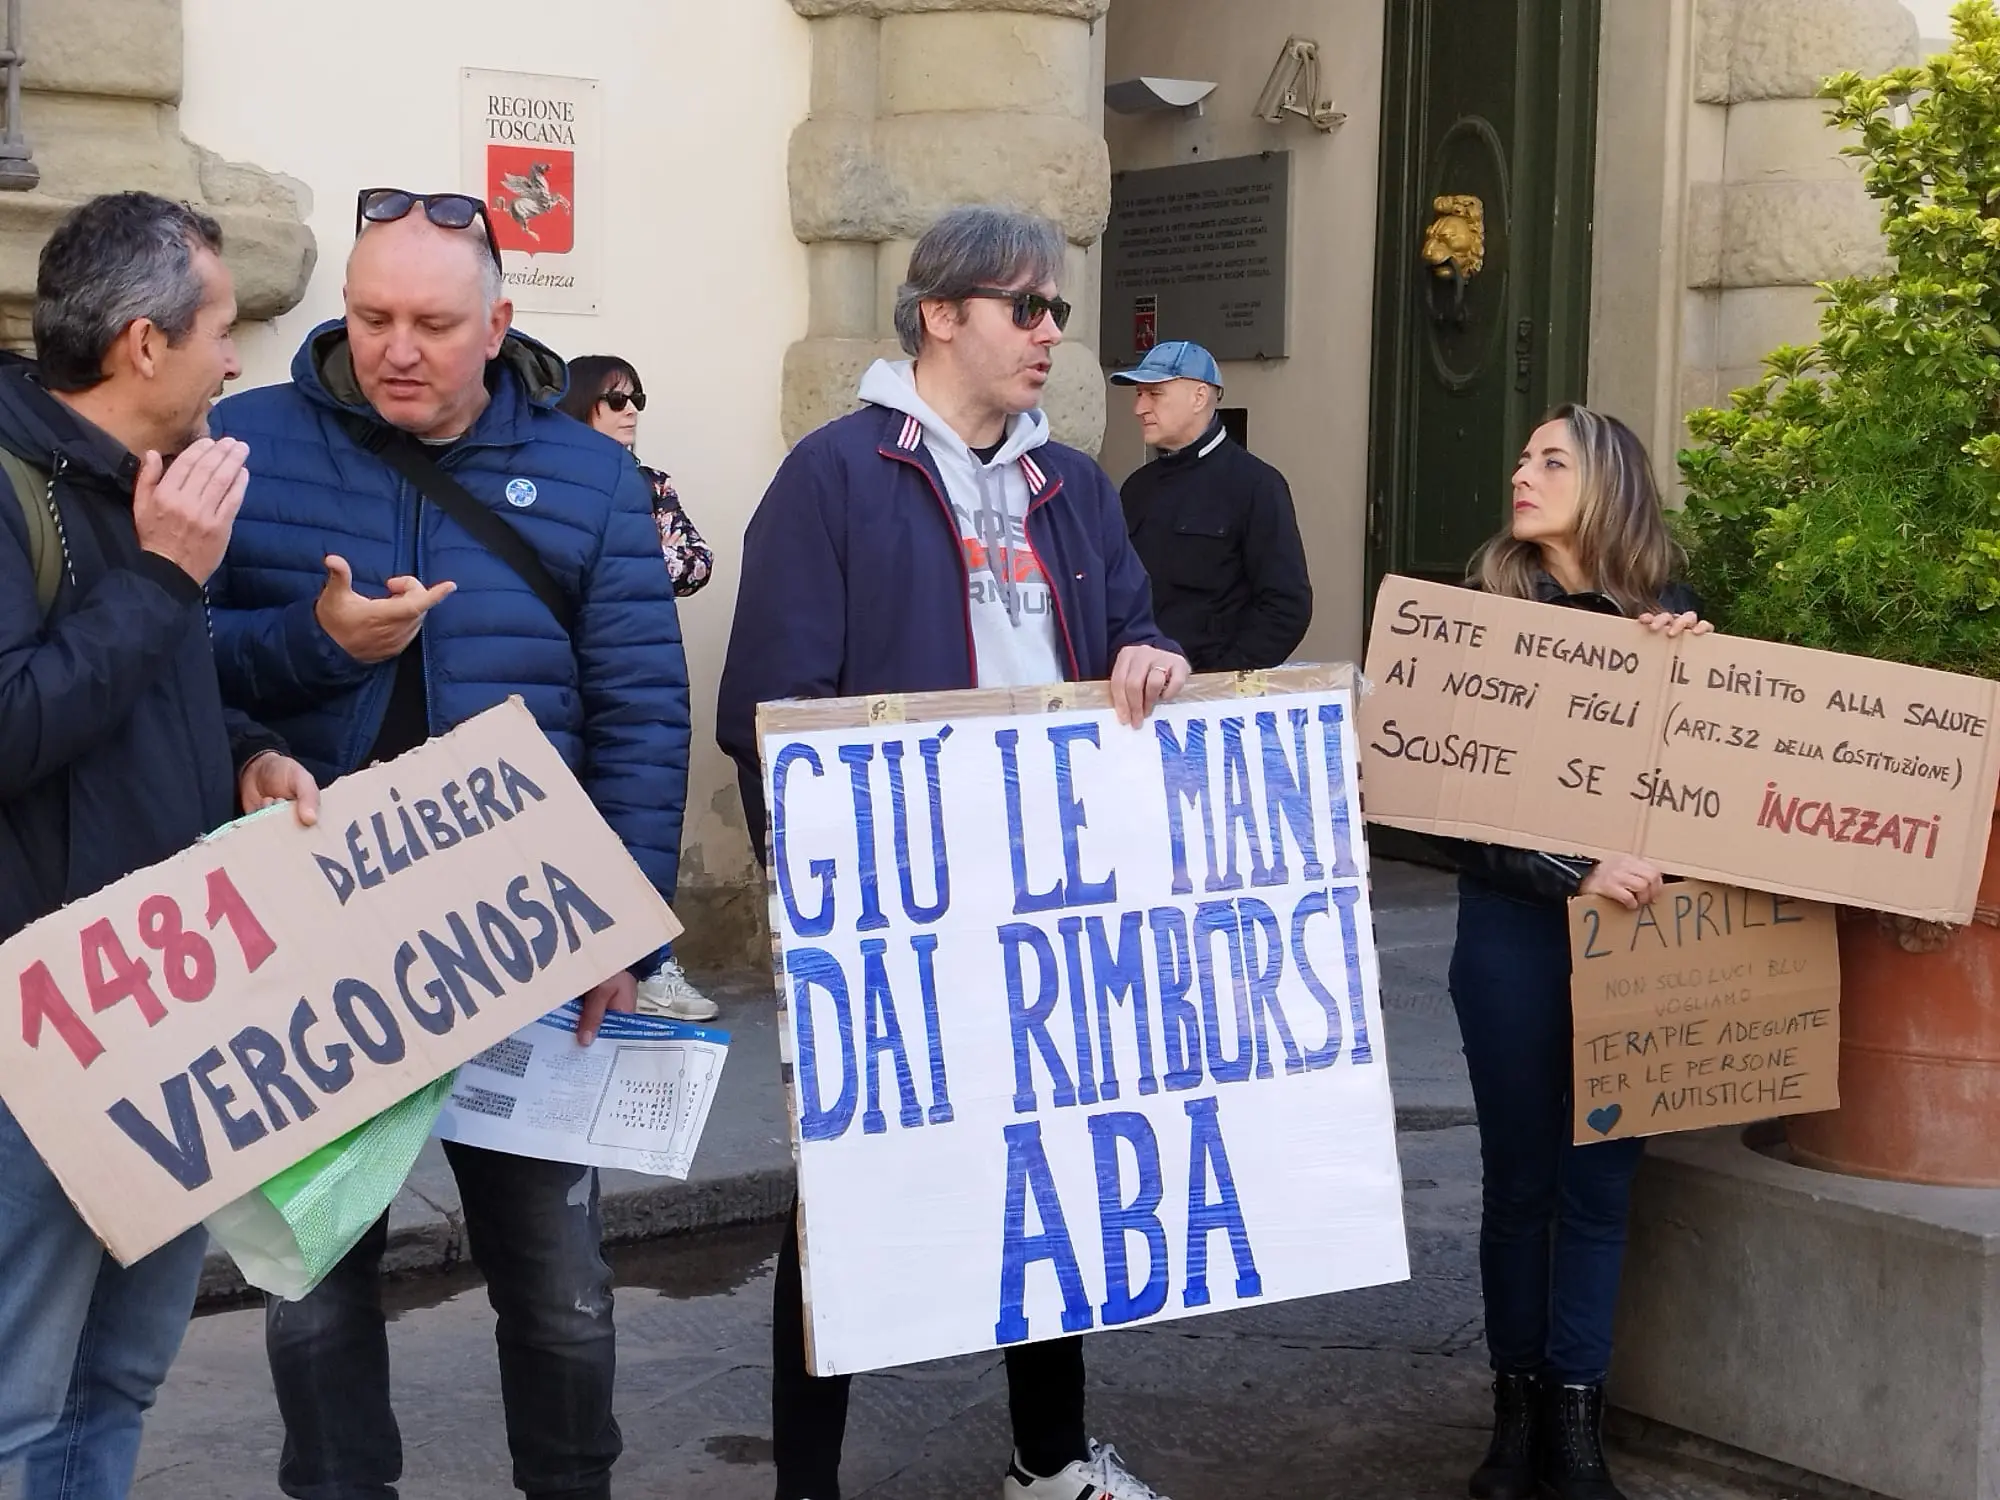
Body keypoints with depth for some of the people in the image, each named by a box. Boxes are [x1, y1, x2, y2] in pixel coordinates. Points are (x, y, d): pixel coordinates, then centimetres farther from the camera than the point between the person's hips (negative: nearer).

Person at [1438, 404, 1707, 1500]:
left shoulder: (1664, 614, 4)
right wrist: (1575, 871, -21)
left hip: (1632, 926, 1)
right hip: (1516, 926, -1)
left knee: (1599, 1175, 4)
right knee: (1519, 1174, 7)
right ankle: (1517, 1403, 19)